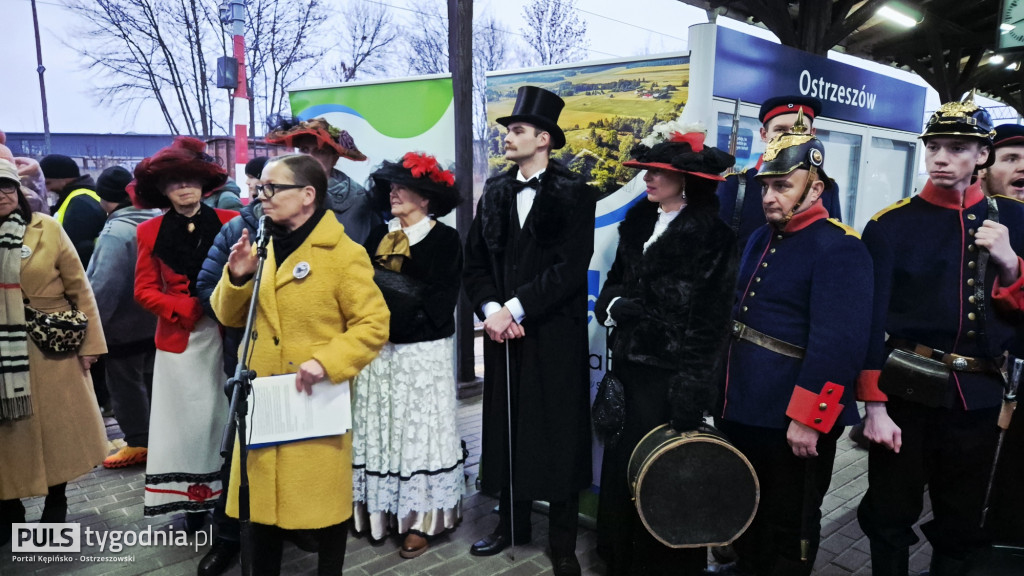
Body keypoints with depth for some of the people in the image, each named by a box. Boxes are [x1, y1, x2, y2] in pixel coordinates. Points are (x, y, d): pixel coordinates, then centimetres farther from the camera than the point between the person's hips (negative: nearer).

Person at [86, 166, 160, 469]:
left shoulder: (116, 232, -24)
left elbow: (104, 285, -25)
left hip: (125, 324, -8)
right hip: (155, 320, 8)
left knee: (126, 384, 5)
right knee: (150, 378, 18)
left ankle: (139, 442, 14)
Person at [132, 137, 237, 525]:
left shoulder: (229, 222, 0)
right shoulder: (151, 232, 5)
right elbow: (144, 291, 4)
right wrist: (185, 307, -11)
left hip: (224, 336, -1)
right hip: (178, 340, 1)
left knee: (225, 414, 2)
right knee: (187, 417, 5)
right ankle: (194, 498, 16)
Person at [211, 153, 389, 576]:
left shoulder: (343, 254, -11)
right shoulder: (261, 249, 9)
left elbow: (373, 324, -13)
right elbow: (231, 317, 12)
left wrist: (326, 362, -24)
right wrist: (237, 277, -7)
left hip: (317, 403, -5)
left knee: (325, 496, 8)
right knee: (261, 496, 14)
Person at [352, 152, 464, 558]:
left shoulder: (445, 240, -5)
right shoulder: (378, 236, 10)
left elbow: (438, 302, -11)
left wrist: (382, 281, -13)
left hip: (422, 354, -4)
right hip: (378, 351, 5)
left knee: (418, 431, 3)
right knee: (379, 431, 9)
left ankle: (420, 520, 14)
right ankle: (382, 511, 23)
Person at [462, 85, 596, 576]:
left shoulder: (574, 193, -6)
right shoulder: (495, 192, 10)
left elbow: (570, 268, -15)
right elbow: (475, 261, 7)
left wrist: (515, 309, -16)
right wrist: (491, 309, -9)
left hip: (555, 336, -4)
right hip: (503, 332, 5)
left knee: (558, 434, 5)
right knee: (505, 429, 12)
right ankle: (511, 522, 30)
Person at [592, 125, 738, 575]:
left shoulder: (712, 235, -10)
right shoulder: (638, 221, 9)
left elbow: (709, 320, -14)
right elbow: (616, 280, 17)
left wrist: (693, 388, -17)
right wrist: (613, 307, -6)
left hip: (671, 372, -6)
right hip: (630, 364, 6)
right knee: (621, 462, 13)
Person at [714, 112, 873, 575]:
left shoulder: (839, 249, -17)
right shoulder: (761, 238, 10)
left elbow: (840, 345, -24)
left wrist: (808, 420, -23)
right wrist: (728, 392, 17)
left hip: (792, 423, -8)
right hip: (743, 411, 8)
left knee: (788, 528, 11)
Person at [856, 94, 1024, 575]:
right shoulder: (890, 224, -5)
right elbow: (871, 320, -9)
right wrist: (874, 405, -13)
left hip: (977, 396, 3)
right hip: (905, 393, -2)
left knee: (961, 527, 18)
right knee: (889, 519, 11)